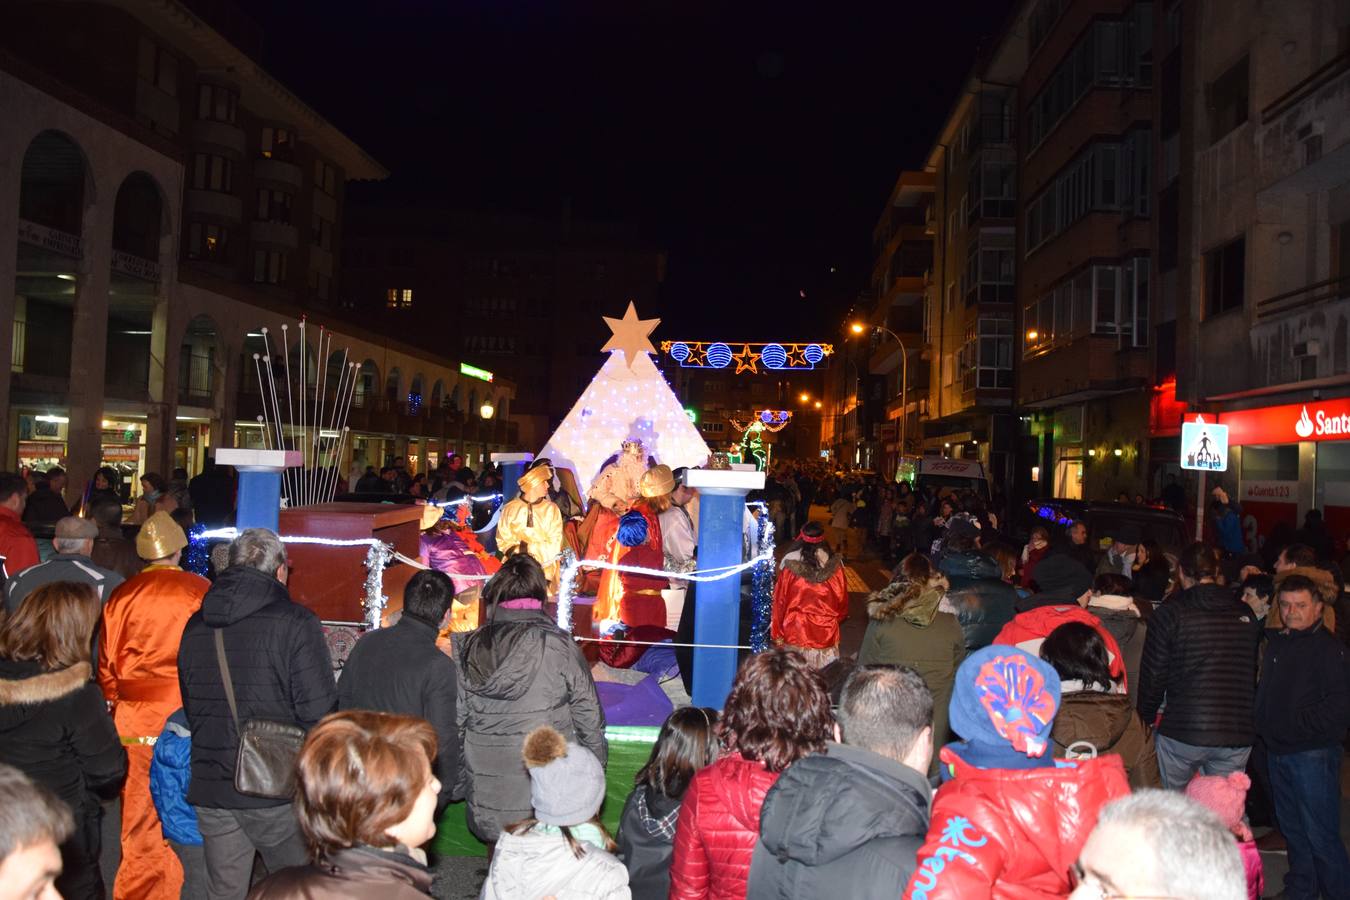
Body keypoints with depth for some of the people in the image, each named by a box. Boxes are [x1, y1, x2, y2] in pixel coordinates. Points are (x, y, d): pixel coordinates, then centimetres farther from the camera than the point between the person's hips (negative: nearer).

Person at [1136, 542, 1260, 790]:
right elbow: (1255, 672, 11)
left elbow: (1153, 675, -4)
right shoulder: (1245, 614, 5)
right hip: (1237, 736, 3)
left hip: (1182, 733, -3)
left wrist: (1147, 718, 10)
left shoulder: (1169, 614, -6)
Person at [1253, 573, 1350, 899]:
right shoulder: (1276, 642, 11)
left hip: (1313, 753, -8)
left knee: (1320, 834, -4)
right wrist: (1264, 723, 9)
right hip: (1277, 750, 8)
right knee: (1292, 828, 18)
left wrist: (1299, 722, -17)